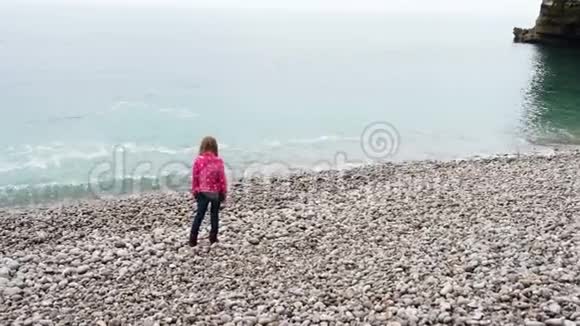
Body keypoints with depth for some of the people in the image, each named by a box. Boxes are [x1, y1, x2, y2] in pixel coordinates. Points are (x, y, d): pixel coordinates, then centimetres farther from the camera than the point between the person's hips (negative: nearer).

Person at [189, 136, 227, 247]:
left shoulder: (198, 160, -7)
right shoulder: (219, 161, -10)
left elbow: (194, 178, -1)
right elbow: (222, 178, -7)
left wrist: (194, 191, 10)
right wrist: (224, 192, 3)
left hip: (202, 192, 1)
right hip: (216, 192, -1)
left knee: (199, 215, 7)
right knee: (215, 215, 12)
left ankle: (192, 240, 6)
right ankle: (213, 239, 16)